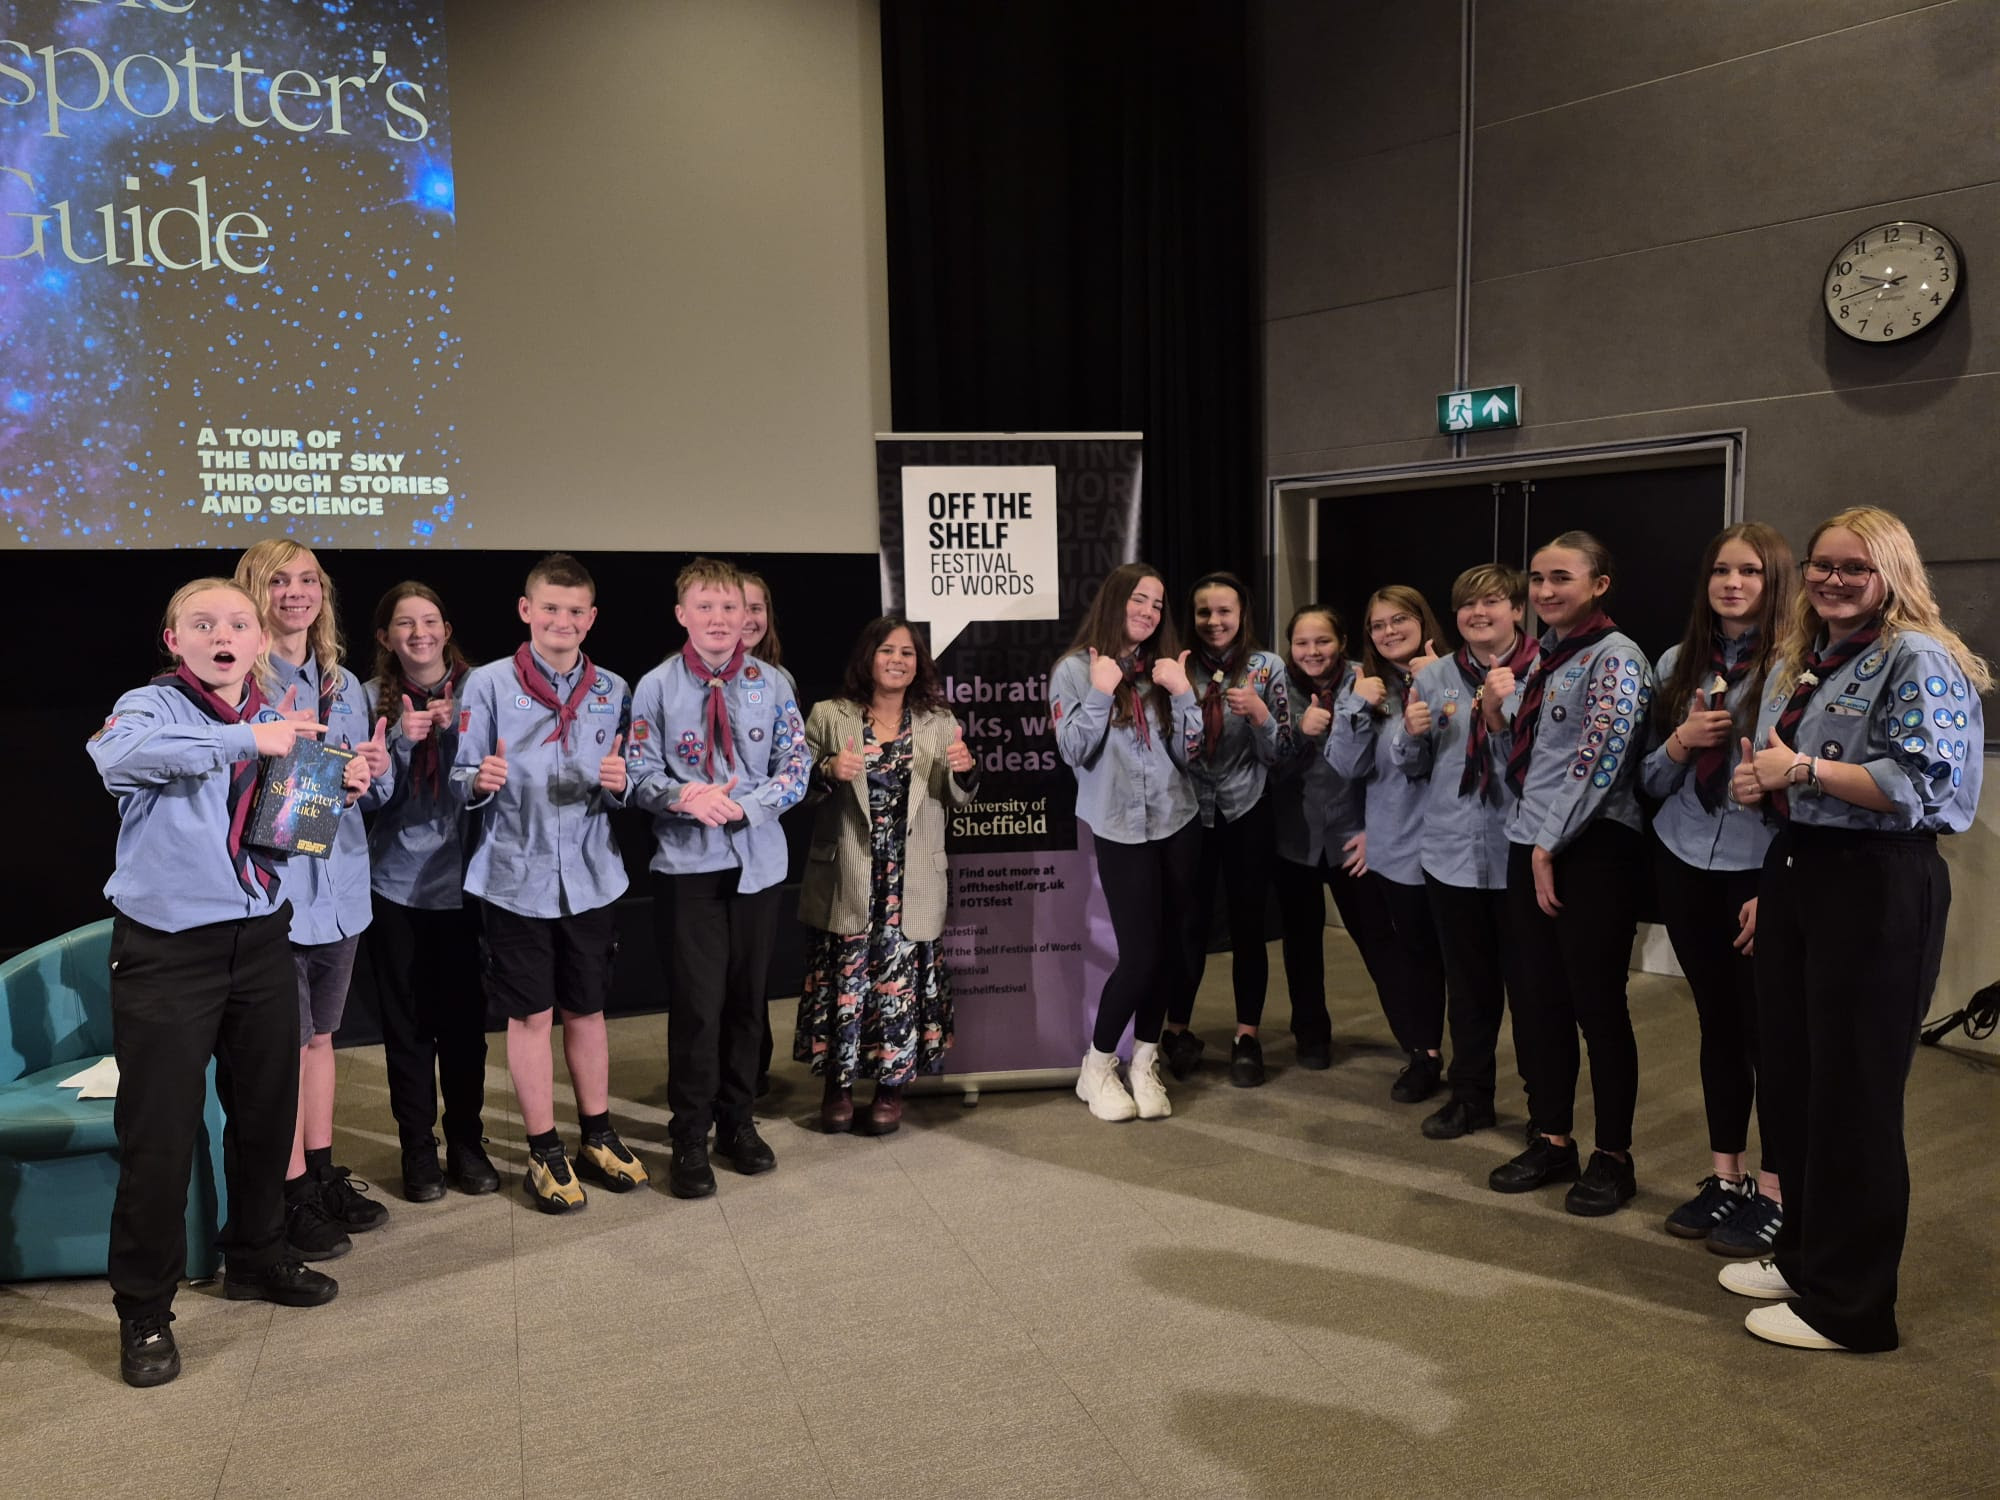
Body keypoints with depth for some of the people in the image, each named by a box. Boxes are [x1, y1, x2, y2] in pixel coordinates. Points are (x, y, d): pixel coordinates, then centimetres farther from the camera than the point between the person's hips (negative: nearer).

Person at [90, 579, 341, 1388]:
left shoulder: (279, 720, 9)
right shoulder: (151, 707, -8)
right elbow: (116, 754, -33)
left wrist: (339, 789, 0)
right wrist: (247, 739, -37)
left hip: (261, 940, 5)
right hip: (167, 948, -5)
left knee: (267, 1109, 15)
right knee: (159, 1132, 0)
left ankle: (257, 1256, 36)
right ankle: (143, 1310, 17)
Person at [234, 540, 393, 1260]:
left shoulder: (343, 683, 12)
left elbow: (375, 793, 17)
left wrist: (377, 769, -5)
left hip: (339, 882, 6)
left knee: (320, 1035, 16)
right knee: (286, 1042, 1)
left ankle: (324, 1173, 27)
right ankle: (294, 1194, 12)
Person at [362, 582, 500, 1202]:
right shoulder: (371, 697, 0)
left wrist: (454, 729, -20)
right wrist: (401, 738, -18)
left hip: (462, 878, 0)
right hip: (396, 881, 1)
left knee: (466, 1016, 7)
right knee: (406, 1022, 7)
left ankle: (466, 1140, 23)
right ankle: (418, 1148, 21)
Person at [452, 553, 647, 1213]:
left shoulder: (613, 690, 6)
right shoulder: (488, 683, -4)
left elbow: (622, 792, 10)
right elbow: (462, 778, -3)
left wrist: (617, 784, -13)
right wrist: (480, 781, -25)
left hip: (589, 875, 3)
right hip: (516, 877, -3)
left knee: (587, 1008, 13)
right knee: (531, 1014, 6)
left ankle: (597, 1137, 28)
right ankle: (544, 1152, 19)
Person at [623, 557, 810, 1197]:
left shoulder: (771, 684, 2)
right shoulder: (656, 687, -2)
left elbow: (795, 768, 0)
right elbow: (640, 775, -2)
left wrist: (742, 804, -15)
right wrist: (686, 798, -22)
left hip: (758, 860, 2)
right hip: (686, 863, -2)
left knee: (748, 998, 11)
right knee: (696, 1001, -1)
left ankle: (737, 1122, 28)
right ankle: (690, 1139, 14)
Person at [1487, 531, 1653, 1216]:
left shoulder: (1614, 658, -10)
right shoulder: (1541, 658, 14)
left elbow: (1597, 765, -17)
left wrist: (1550, 847, -14)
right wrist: (1497, 716, 2)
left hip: (1591, 850, -8)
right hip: (1532, 846, 8)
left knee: (1598, 1005, 1)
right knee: (1539, 999, 11)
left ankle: (1613, 1157, 14)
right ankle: (1551, 1140, 24)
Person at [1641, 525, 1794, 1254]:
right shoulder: (1678, 663, 7)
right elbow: (1652, 781, 10)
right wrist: (1680, 742, -11)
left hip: (1760, 873, -5)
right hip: (1684, 865, 5)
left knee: (1768, 1031, 4)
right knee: (1717, 1025, 13)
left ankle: (1775, 1195, 17)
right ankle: (1724, 1178, 25)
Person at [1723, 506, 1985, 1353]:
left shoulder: (1918, 661, -11)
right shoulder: (1799, 664, 15)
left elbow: (1922, 785, -21)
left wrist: (1804, 769, -18)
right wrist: (1756, 780, 3)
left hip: (1875, 888, -8)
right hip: (1792, 876, 8)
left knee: (1852, 1095, 0)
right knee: (1787, 1082, 14)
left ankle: (1849, 1305, 14)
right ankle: (1803, 1254, 31)